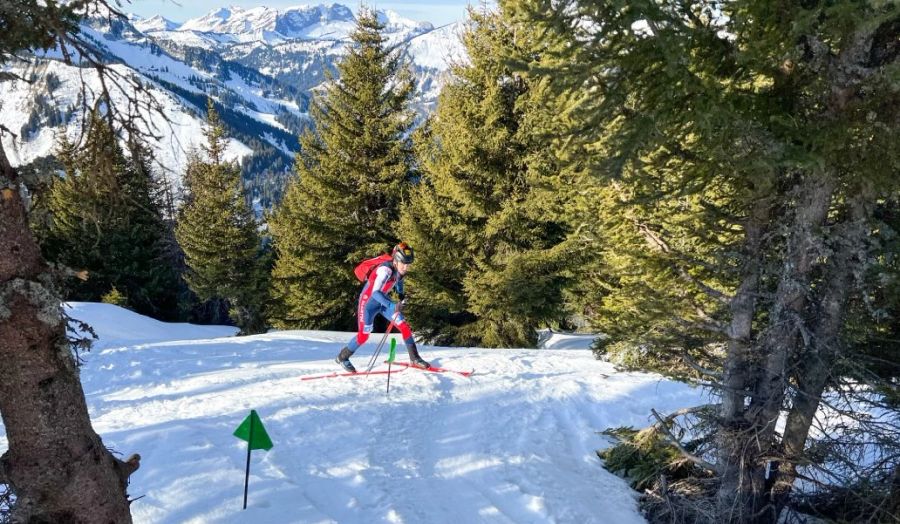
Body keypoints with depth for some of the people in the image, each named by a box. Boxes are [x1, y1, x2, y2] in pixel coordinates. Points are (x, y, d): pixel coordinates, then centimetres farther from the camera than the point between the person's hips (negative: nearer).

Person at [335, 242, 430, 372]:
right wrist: (392, 306, -55)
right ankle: (342, 357, 21)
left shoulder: (399, 268, -11)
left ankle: (414, 358, 5)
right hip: (368, 301, -7)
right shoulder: (385, 270, -35)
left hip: (383, 301, 7)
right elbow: (375, 293, -44)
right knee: (363, 335, -2)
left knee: (404, 326, -4)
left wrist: (401, 294, 14)